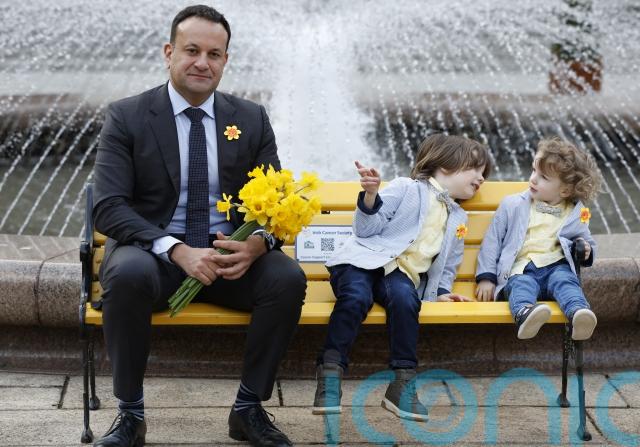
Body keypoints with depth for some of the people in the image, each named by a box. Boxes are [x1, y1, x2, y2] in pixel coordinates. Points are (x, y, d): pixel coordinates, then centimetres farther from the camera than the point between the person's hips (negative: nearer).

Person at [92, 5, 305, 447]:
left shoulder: (252, 119, 6)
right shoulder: (127, 117, -3)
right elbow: (109, 208, -12)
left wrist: (257, 242, -22)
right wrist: (178, 251, -27)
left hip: (231, 253, 3)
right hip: (153, 252, -2)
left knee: (289, 277, -26)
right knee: (129, 274, -36)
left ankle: (249, 408, -9)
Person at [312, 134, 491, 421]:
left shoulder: (458, 219, 26)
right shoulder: (406, 189, 8)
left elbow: (448, 266, 32)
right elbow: (366, 229, 3)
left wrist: (442, 291, 13)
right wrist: (370, 196, -14)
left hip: (403, 275, 4)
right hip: (365, 259, -3)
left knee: (405, 299, -33)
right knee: (356, 298, -36)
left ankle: (403, 381, -29)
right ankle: (330, 373, -29)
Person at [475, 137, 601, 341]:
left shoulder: (576, 214, 17)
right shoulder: (513, 205, 14)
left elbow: (586, 241, 33)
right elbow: (492, 240, 14)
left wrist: (585, 250, 7)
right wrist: (486, 277, 6)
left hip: (556, 266, 2)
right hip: (520, 269, -1)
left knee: (565, 281, -33)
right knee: (522, 285, -36)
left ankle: (578, 312, -62)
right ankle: (524, 314, -68)